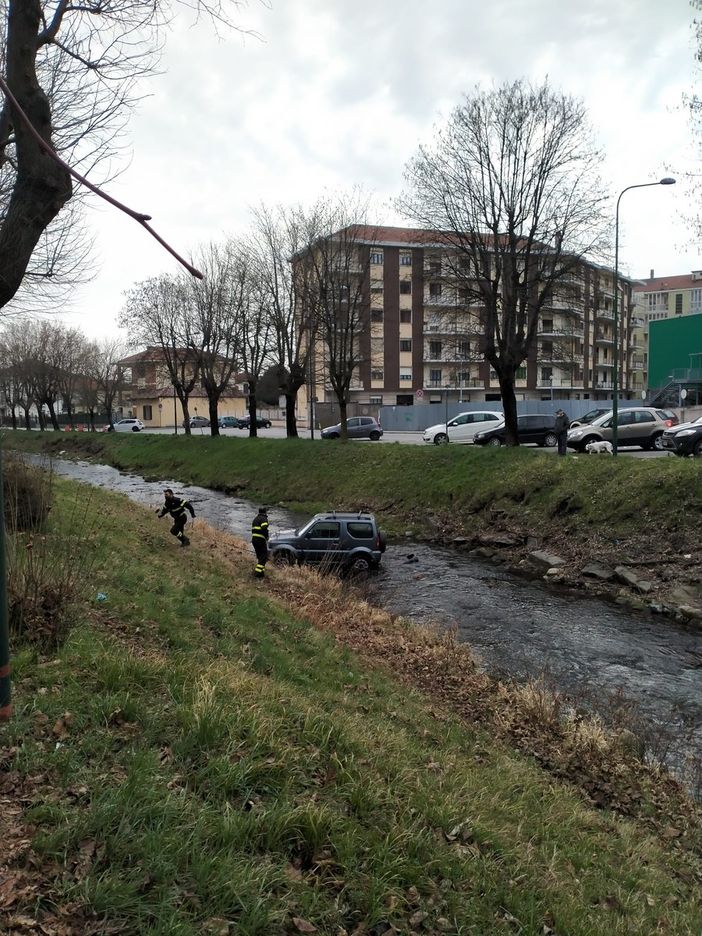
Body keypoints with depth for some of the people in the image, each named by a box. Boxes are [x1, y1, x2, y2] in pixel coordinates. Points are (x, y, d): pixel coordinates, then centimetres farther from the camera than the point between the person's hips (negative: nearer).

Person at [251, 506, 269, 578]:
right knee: (264, 556, -5)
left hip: (254, 539, 9)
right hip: (260, 539, -9)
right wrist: (267, 537, -10)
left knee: (259, 556, 18)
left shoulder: (255, 519, 22)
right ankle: (258, 572, -15)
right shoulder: (263, 519, -8)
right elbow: (264, 529, -23)